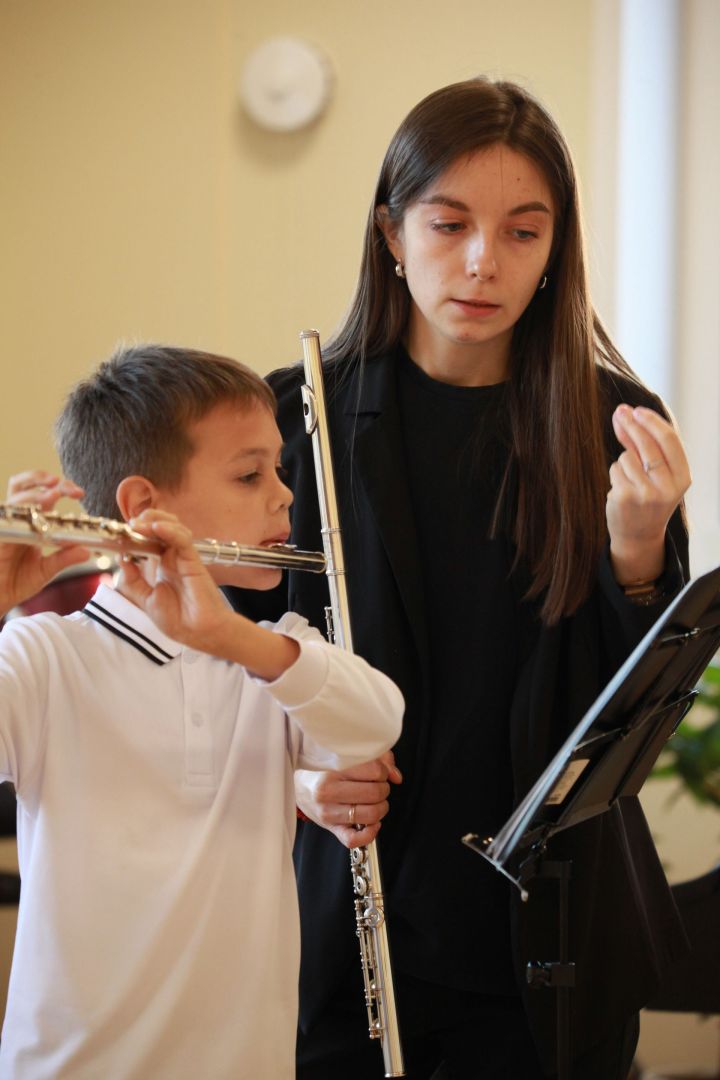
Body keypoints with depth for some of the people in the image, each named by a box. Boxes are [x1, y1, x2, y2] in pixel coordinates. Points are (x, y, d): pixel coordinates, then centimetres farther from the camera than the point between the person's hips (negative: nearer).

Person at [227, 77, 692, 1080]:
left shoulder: (612, 428, -3)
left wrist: (637, 546, -22)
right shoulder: (297, 417, -5)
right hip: (350, 917, 0)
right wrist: (294, 768, -17)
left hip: (554, 927, 1)